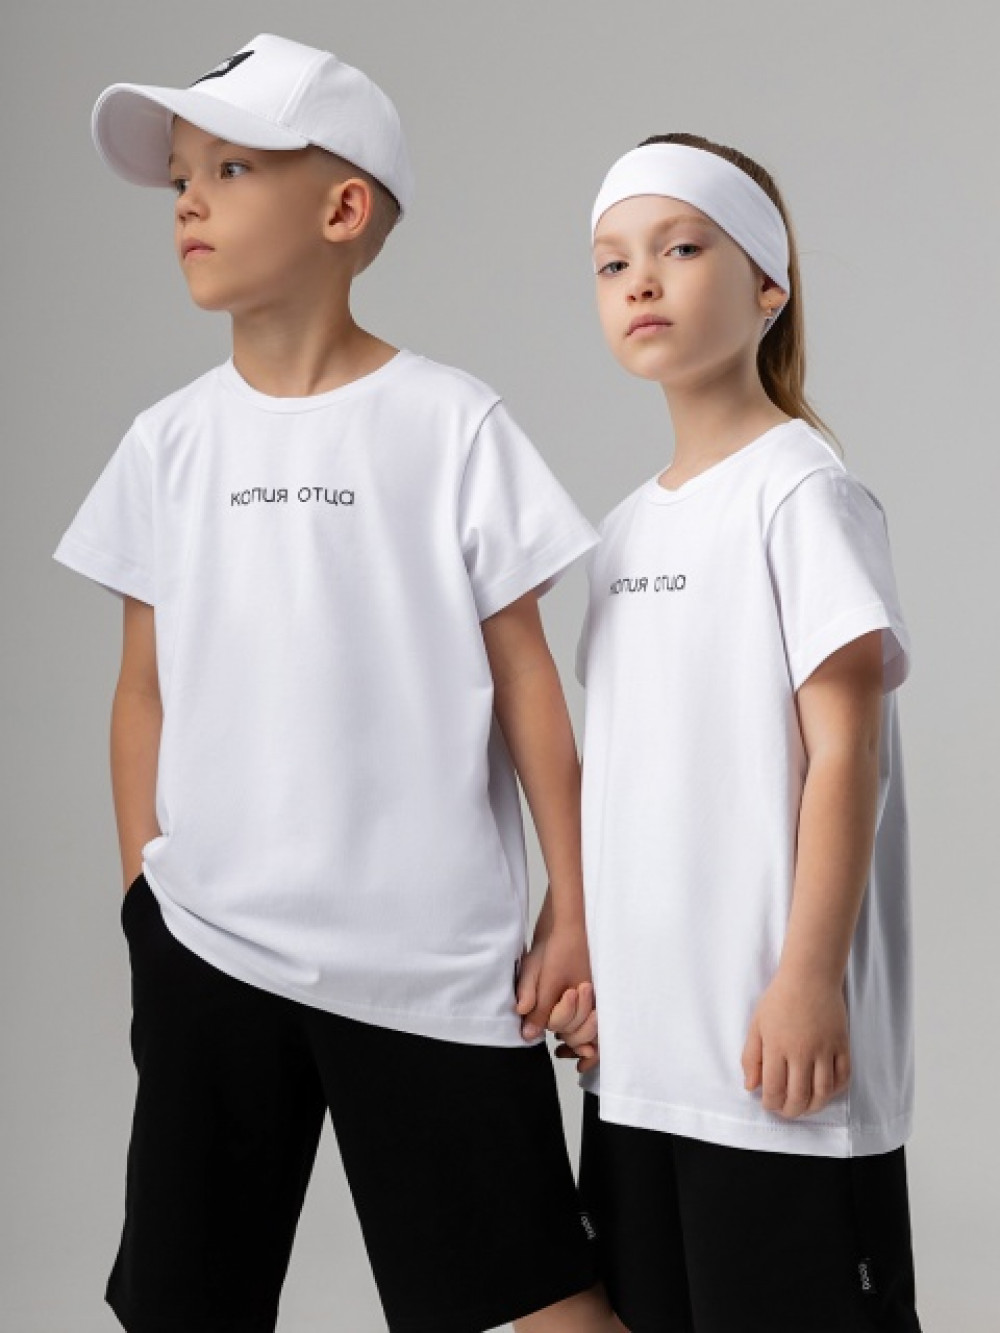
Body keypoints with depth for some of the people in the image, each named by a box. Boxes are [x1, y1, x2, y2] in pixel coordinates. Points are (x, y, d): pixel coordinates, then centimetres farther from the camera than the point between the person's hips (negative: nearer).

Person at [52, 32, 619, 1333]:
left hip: (434, 956, -3)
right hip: (208, 944, 4)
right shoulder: (170, 441, 6)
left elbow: (525, 678, -2)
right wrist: (141, 905, 10)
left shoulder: (451, 422, -4)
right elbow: (147, 692, 11)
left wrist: (575, 909, -2)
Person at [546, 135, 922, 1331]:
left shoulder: (800, 490, -8)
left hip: (772, 1045, -7)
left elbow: (847, 746, -13)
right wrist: (593, 966, 14)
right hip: (641, 1046, 7)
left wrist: (811, 976, -17)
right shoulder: (627, 527, 13)